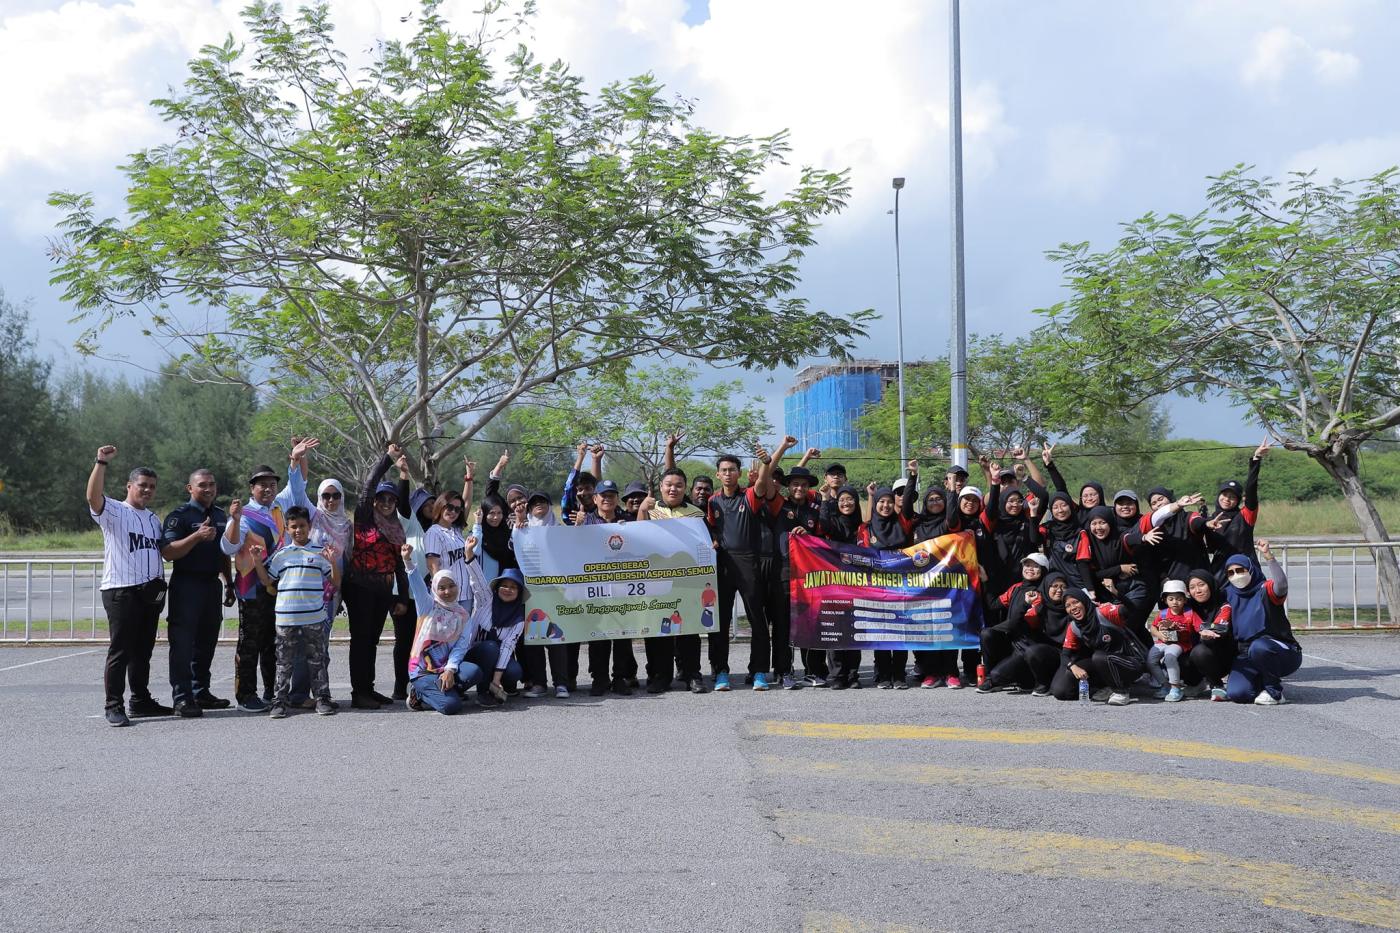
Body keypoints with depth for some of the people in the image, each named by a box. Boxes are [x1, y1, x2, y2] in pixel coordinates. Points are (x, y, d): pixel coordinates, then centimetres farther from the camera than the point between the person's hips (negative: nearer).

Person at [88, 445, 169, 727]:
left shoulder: (153, 518, 20)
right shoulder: (114, 511, -3)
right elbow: (93, 495, -24)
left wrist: (160, 586, 15)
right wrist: (101, 463, -28)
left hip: (151, 592, 7)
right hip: (121, 592, -7)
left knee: (143, 651, 14)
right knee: (120, 651, -6)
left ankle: (141, 700, 23)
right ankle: (114, 706, -3)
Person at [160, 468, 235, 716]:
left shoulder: (220, 516, 15)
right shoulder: (179, 515, -8)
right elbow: (168, 552, -19)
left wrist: (229, 585, 21)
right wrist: (197, 536, -29)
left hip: (212, 584, 7)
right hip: (186, 586, -7)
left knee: (207, 642, 12)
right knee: (182, 644, -7)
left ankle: (201, 692, 21)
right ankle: (181, 698, -6)